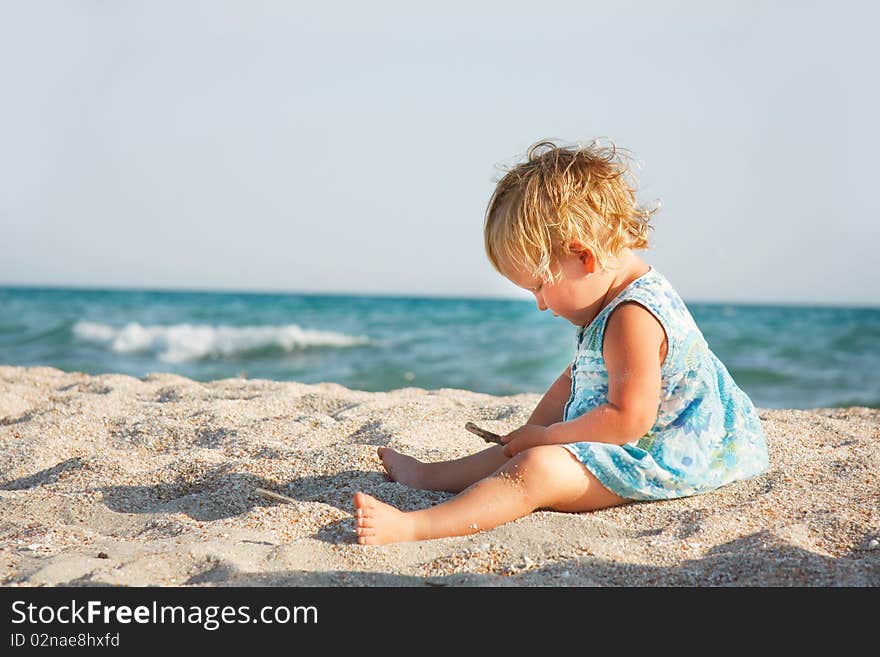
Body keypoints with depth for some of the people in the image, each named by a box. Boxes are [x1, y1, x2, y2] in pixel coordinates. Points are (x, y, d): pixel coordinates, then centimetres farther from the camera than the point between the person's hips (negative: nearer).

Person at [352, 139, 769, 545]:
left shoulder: (633, 317, -24)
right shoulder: (613, 304, 12)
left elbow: (629, 418, -29)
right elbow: (576, 379, 23)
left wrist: (545, 436, -17)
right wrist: (532, 433, 13)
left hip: (651, 460, -12)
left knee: (536, 470, -28)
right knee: (522, 453, 19)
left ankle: (411, 526, -37)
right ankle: (429, 476, 34)